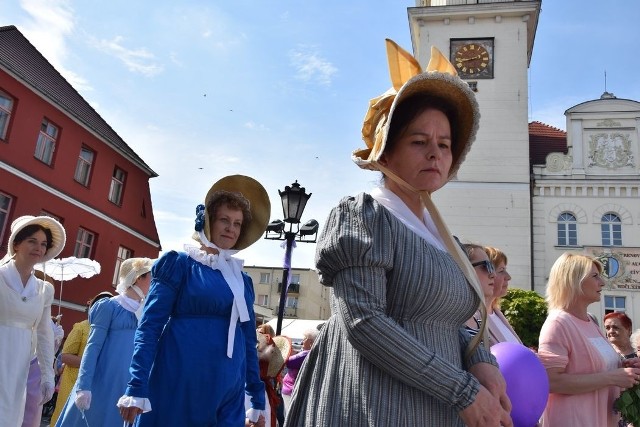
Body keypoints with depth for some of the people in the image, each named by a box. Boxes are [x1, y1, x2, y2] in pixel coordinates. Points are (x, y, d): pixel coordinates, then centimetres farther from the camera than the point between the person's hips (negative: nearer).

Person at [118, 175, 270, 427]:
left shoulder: (242, 281, 13)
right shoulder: (180, 263, -1)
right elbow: (150, 325, -6)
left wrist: (258, 400, 14)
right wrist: (137, 388, -14)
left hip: (228, 393, 5)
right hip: (177, 385, -4)